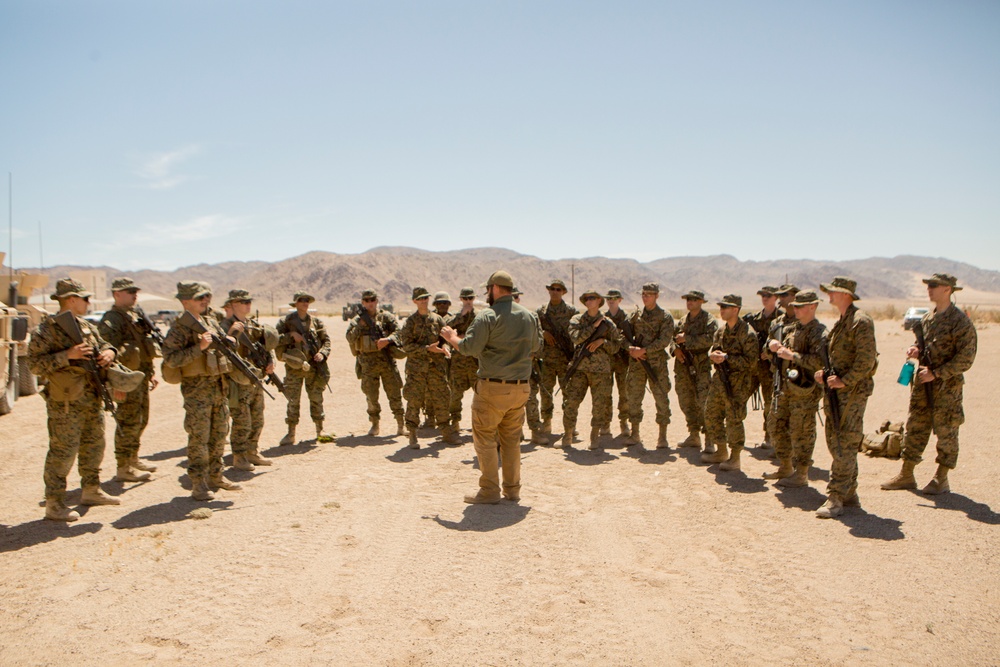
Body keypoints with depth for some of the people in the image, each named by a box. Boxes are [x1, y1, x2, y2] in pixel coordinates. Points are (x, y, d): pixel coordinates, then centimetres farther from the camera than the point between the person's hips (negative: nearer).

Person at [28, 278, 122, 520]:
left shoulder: (87, 327, 11)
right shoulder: (46, 330, -12)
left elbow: (104, 344, 22)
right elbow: (34, 364, -17)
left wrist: (109, 352, -2)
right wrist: (67, 355, -26)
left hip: (93, 400, 8)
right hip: (65, 403, -8)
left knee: (94, 446, 17)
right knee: (63, 451, -4)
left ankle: (91, 491, 32)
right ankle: (54, 503, 5)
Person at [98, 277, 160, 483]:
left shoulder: (137, 315, 15)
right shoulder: (111, 320, -13)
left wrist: (152, 372, 19)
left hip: (142, 376, 9)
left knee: (141, 421, 17)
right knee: (129, 423, -4)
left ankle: (133, 459, 30)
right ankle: (124, 468, 4)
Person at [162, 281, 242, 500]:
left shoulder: (211, 322, 13)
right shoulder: (179, 327, -9)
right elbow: (171, 359, -19)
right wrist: (199, 347, -25)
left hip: (220, 386, 7)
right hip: (197, 388, -7)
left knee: (219, 434, 13)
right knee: (199, 437, -3)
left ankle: (215, 476, 24)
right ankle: (198, 483, 6)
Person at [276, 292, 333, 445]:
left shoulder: (316, 321, 9)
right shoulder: (286, 321, 1)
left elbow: (326, 340, 8)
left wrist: (322, 353, -9)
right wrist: (291, 335, -14)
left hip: (314, 365, 2)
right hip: (294, 366, -2)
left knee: (316, 398, 5)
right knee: (293, 400, 0)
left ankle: (320, 431, 13)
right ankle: (291, 433, 8)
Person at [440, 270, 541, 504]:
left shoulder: (488, 316, -12)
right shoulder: (529, 315, 8)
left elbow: (469, 347, -16)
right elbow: (536, 345, 19)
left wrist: (451, 336, 2)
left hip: (493, 388, -6)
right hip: (520, 387, 6)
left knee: (485, 439, 4)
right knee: (512, 439, 15)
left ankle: (489, 491, 6)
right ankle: (512, 489, 20)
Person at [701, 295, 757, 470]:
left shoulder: (747, 333, -14)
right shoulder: (721, 331, 10)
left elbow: (750, 361, -18)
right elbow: (713, 349, 19)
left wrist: (726, 357, -21)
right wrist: (713, 354, -5)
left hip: (737, 383, -8)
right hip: (719, 379, 8)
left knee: (734, 420, -4)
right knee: (711, 414, 13)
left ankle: (735, 458, 9)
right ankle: (722, 452, 28)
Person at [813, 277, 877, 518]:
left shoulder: (860, 321, -14)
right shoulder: (841, 322, 16)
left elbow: (866, 360, -20)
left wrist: (844, 381, -20)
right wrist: (825, 373, 10)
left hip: (853, 390, -10)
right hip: (835, 390, 10)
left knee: (844, 446, -8)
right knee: (835, 442, 13)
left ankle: (836, 498, -6)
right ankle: (849, 494, 22)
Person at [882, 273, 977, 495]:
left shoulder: (960, 321, -12)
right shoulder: (927, 318, 10)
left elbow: (966, 359, -15)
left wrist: (936, 373, -18)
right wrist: (915, 351, 0)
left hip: (947, 385, -7)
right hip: (923, 382, 7)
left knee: (945, 432, 3)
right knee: (914, 427, 9)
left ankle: (941, 479, 15)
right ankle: (906, 475, 17)